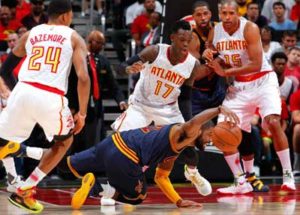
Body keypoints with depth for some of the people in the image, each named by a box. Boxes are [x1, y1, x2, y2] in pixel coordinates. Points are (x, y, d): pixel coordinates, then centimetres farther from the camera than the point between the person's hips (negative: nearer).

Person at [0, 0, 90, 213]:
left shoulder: (30, 34, 21)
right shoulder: (74, 38, 13)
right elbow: (83, 77, 0)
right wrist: (82, 113, 5)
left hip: (23, 91, 2)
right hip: (51, 98, -2)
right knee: (64, 142, 26)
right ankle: (24, 191, 20)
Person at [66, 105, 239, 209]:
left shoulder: (175, 150, 26)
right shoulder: (183, 135, -4)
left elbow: (161, 177, 31)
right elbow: (194, 123, -30)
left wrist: (179, 201, 23)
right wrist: (219, 110, -36)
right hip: (123, 157, -9)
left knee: (71, 165, 28)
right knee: (136, 197, 13)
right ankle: (95, 187, -6)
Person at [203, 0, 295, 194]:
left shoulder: (250, 29, -18)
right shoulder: (214, 33, -3)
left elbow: (256, 65, -24)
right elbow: (217, 63, 13)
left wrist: (225, 72, -23)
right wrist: (209, 57, -11)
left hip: (263, 81, -5)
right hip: (239, 86, 5)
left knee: (273, 122, -25)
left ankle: (288, 176, -17)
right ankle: (241, 183, 4)